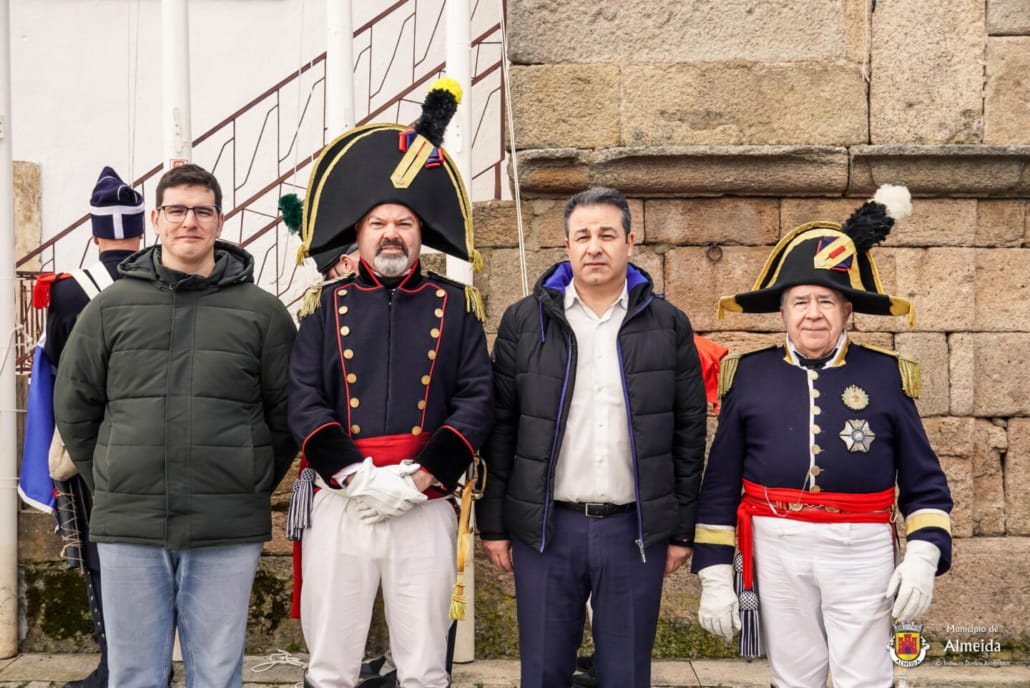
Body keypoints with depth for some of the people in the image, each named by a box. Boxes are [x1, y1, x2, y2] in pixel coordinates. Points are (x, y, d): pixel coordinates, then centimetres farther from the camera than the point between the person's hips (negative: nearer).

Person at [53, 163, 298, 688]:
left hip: (227, 532, -1)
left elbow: (286, 412, 6)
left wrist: (254, 487, 4)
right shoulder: (111, 308, 6)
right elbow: (74, 407, 12)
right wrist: (107, 483, 8)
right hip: (128, 528, 1)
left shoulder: (261, 312, 3)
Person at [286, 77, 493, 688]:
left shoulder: (454, 307, 7)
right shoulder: (328, 307, 8)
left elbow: (477, 401, -1)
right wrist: (358, 476, -13)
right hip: (339, 504, 1)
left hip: (426, 507, 0)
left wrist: (417, 479, -11)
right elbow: (304, 403, 0)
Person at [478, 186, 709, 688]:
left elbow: (689, 434, 5)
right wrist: (493, 524, 1)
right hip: (544, 528, 0)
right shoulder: (524, 321, 3)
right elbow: (500, 429, 3)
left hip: (635, 529, 0)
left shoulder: (668, 325, 4)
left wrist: (682, 531, 3)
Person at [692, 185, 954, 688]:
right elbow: (720, 486, 5)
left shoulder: (886, 375, 2)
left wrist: (923, 556, -9)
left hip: (862, 551, -1)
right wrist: (714, 576, 1)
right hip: (777, 550, 1)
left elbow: (925, 485, 4)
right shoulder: (749, 374, 3)